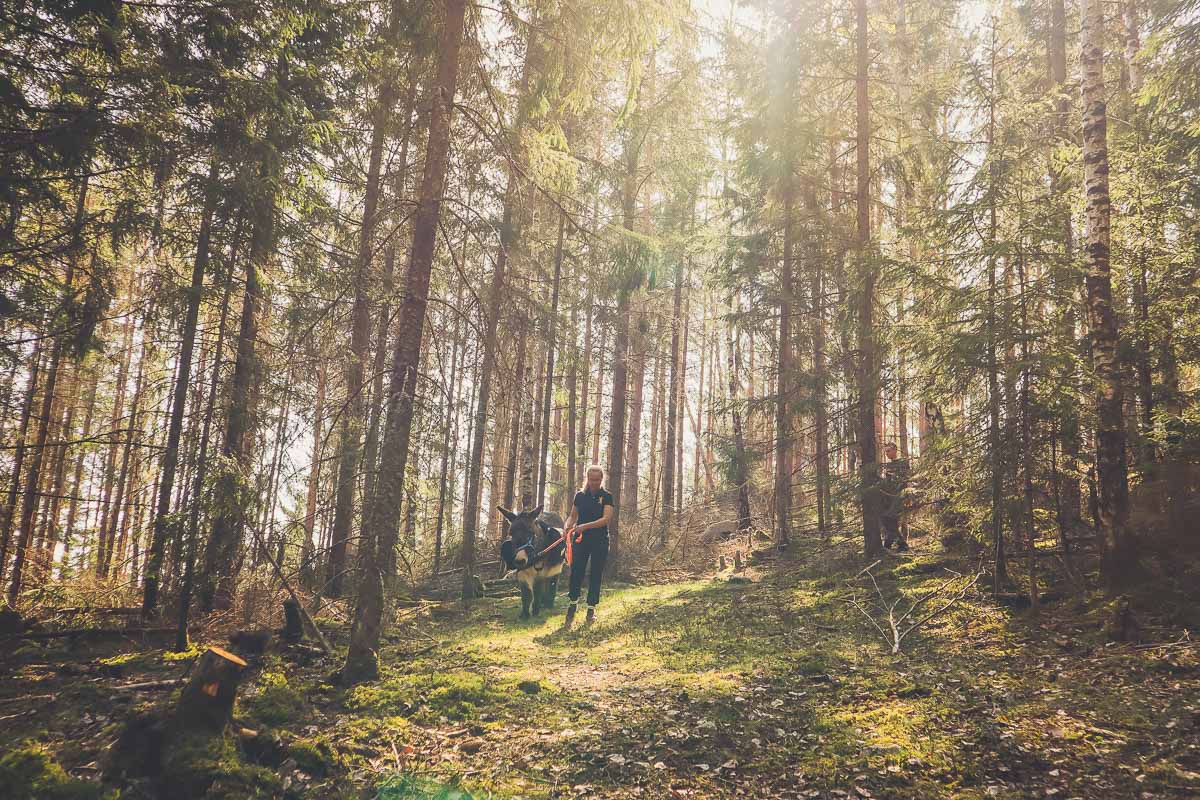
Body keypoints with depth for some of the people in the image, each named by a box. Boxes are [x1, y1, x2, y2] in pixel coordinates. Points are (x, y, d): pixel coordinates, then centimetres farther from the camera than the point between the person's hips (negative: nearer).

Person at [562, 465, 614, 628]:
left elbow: (606, 518, -15)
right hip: (580, 539, 1)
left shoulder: (606, 496, -3)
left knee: (595, 575, 5)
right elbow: (573, 515, 11)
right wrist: (567, 526, -12)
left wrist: (586, 526, -26)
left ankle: (591, 609, 15)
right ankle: (572, 605, 1)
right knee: (576, 572, -9)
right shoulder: (580, 495, 6)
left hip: (600, 541, -1)